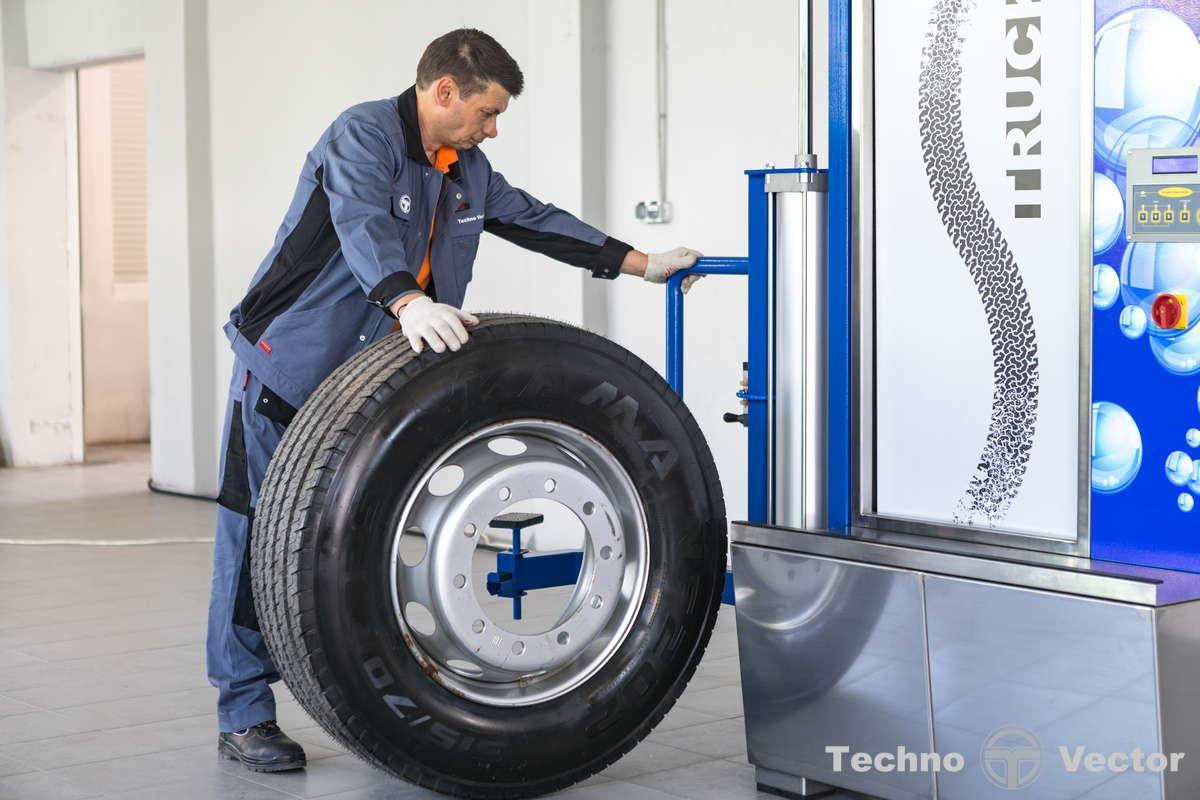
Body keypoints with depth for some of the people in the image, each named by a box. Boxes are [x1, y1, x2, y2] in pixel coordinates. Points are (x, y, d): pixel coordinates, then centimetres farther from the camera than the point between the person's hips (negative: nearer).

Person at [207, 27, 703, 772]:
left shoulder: (465, 171, 10)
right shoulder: (363, 136, -16)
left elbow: (535, 219, 18)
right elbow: (364, 226, -34)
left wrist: (641, 262, 17)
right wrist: (409, 303, -52)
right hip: (287, 366, -7)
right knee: (260, 539, -5)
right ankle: (244, 713, 2)